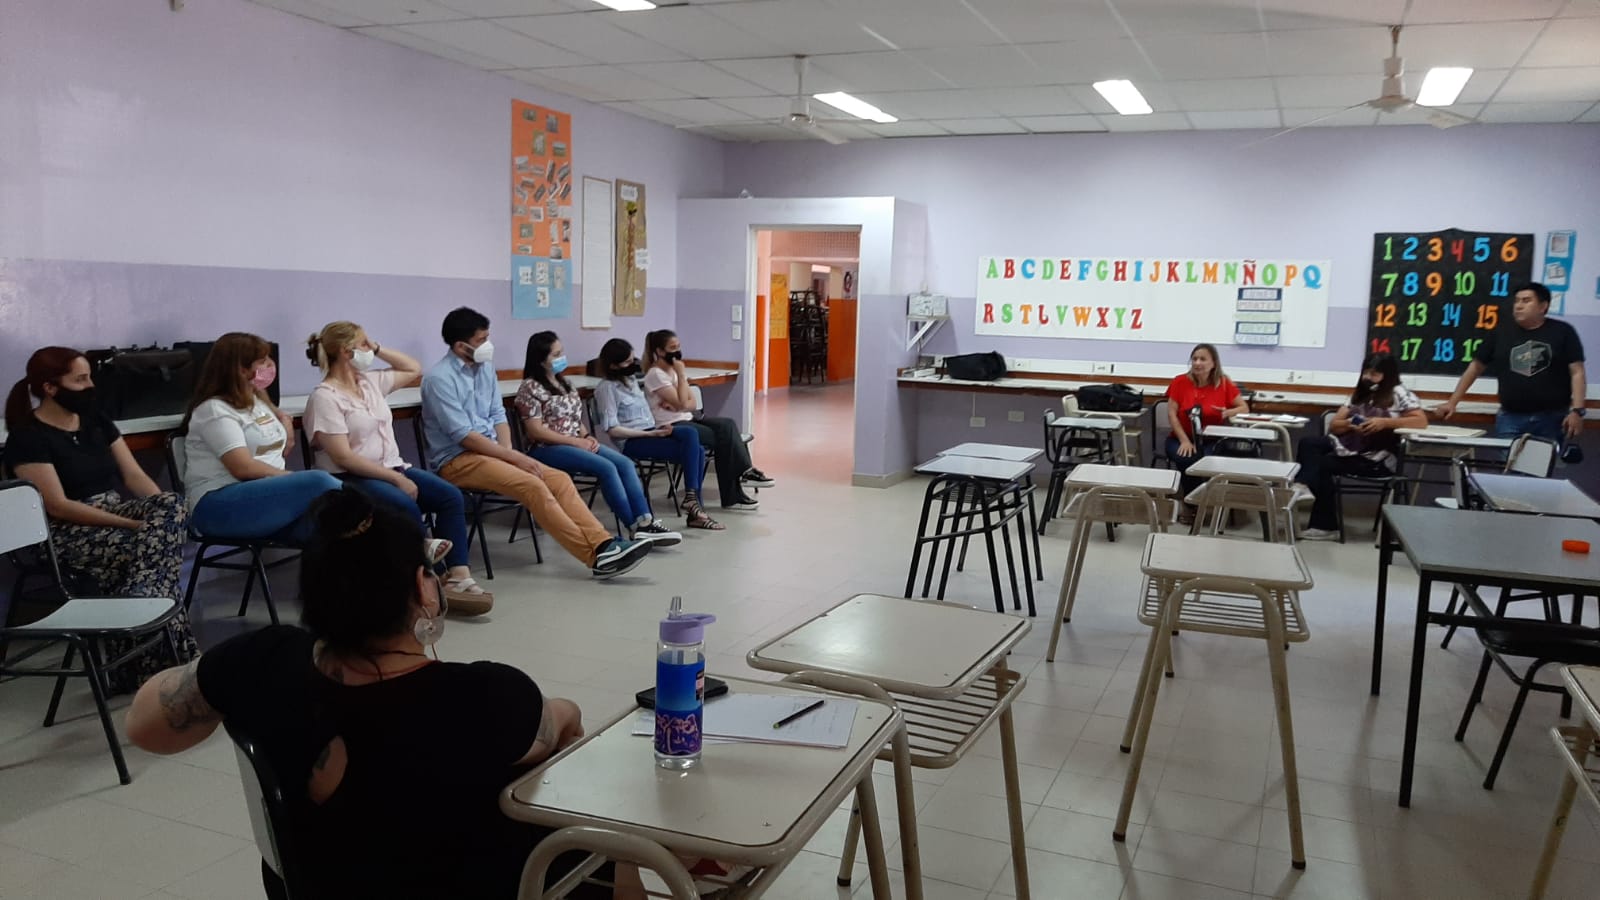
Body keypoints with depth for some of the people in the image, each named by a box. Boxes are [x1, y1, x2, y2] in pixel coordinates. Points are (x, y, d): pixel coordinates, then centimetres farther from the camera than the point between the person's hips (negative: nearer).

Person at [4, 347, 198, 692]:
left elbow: (134, 475, 9)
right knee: (147, 547, -32)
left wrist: (164, 513, -11)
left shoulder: (96, 420, 14)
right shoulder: (28, 437, -7)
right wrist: (135, 524, -22)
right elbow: (58, 506, -16)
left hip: (117, 513, 6)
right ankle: (157, 659, -24)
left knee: (173, 506, -27)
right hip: (68, 534, -6)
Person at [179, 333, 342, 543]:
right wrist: (296, 478, -11)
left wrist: (285, 421, 19)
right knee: (319, 482, -31)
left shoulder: (257, 401, 20)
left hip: (268, 491, 7)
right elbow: (243, 468, -17)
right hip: (221, 505, -7)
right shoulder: (215, 410, -6)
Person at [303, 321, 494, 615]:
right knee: (406, 507, -34)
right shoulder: (324, 397, -10)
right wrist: (396, 479, -20)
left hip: (391, 469, 7)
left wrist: (378, 349, 12)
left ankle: (458, 575, -24)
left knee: (450, 496, -16)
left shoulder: (370, 381, 12)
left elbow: (414, 370, 26)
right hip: (350, 480, -7)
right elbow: (343, 458, -17)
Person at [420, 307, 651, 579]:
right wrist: (514, 457, -16)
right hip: (457, 460, -8)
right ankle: (596, 557, -30)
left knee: (559, 479, -14)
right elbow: (463, 436, -17)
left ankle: (603, 544, -25)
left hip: (491, 453, 8)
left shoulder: (485, 368, 10)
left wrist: (509, 453, -6)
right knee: (533, 486, -28)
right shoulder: (439, 379, -12)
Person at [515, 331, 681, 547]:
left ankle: (645, 522, -26)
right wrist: (576, 441, -16)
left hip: (577, 443, 8)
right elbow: (535, 432, -14)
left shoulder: (563, 382, 17)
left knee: (625, 464, -17)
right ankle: (636, 527, -23)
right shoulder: (530, 388, -7)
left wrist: (586, 437, 0)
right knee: (606, 468, -28)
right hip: (547, 449, -7)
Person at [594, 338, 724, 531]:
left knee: (697, 450, -17)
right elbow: (612, 429, -15)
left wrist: (658, 428, 8)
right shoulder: (607, 388, -8)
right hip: (631, 442, -8)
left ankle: (694, 511, -17)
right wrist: (651, 434, -17)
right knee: (690, 434, -25)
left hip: (650, 433, 8)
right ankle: (691, 498, -23)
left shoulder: (631, 379, 17)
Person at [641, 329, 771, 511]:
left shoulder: (674, 370, 14)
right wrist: (681, 374, -14)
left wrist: (677, 405, -12)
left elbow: (692, 404, 10)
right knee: (722, 437, -21)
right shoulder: (655, 375, -12)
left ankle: (744, 472, -20)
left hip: (686, 419, 8)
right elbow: (682, 403, -20)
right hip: (670, 427, -8)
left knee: (727, 425, -15)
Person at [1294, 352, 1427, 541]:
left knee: (1322, 464, -19)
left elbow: (1422, 421, -15)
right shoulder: (1360, 394, 18)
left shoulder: (1399, 393, -3)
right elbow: (1333, 425, 13)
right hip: (1350, 444, 7)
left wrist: (1384, 422, -23)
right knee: (1308, 444, -13)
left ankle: (1326, 526, -9)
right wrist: (1349, 424, -11)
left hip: (1378, 458, -7)